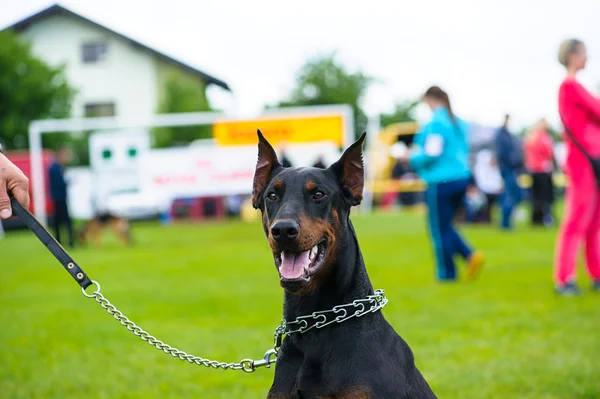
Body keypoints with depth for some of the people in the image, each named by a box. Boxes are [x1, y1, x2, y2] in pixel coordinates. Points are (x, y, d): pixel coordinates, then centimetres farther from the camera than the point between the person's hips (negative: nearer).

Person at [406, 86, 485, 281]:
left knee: (440, 229, 4)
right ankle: (471, 256, 3)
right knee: (446, 226, 19)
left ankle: (447, 272, 11)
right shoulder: (459, 122, 12)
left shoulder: (436, 123, -15)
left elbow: (431, 155, -19)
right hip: (462, 178, 8)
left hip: (441, 182, -8)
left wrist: (413, 157, 1)